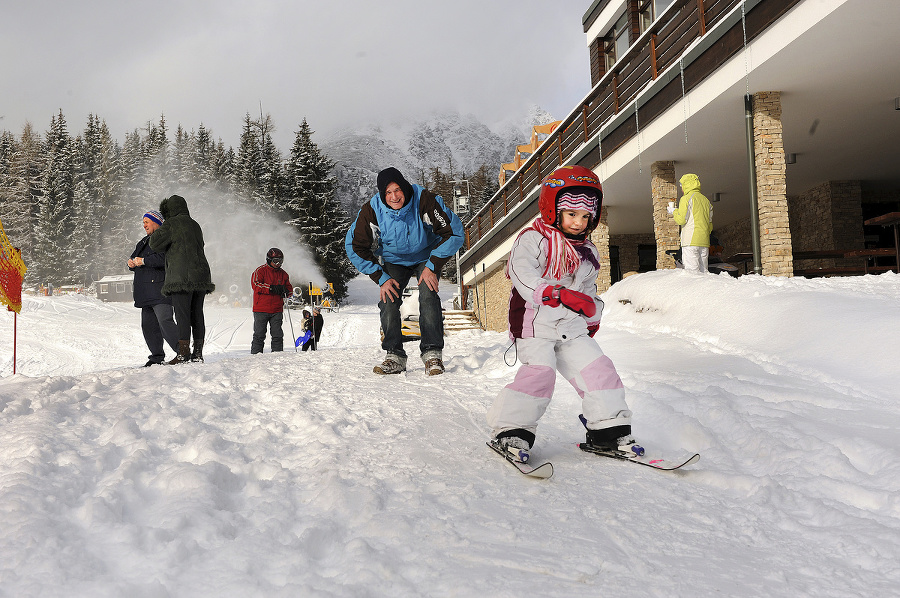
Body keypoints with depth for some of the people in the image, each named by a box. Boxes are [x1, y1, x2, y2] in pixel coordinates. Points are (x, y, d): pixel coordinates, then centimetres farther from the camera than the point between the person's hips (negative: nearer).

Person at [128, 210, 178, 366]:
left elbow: (164, 258, -19)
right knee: (149, 326, 7)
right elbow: (135, 259, 28)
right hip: (146, 293, 9)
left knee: (165, 321, -19)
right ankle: (157, 357, 14)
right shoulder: (145, 242, 26)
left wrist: (144, 261, -15)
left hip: (161, 290, -9)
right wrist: (132, 264, 4)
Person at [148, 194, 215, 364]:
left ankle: (183, 353, -10)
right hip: (201, 276, 7)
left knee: (182, 315, -7)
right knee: (197, 315, 8)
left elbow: (155, 243, -7)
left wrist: (160, 230, 13)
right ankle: (198, 353, 11)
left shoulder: (172, 224, -4)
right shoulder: (195, 225, 19)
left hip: (181, 277, -7)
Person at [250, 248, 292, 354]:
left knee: (278, 335, 3)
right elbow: (255, 285, -15)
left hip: (277, 310, 4)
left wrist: (285, 291, -6)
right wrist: (271, 288, -22)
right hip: (261, 309, -4)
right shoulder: (260, 271, -1)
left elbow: (290, 289, 19)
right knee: (259, 335, 0)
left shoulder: (283, 274, 14)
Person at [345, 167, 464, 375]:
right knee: (389, 300, -16)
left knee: (428, 296, -23)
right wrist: (381, 278, -17)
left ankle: (433, 353, -18)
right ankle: (394, 356, -8)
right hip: (394, 261, 2)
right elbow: (355, 247, -13)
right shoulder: (372, 210, -24)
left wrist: (432, 267, -22)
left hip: (426, 257, -2)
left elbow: (453, 232, -20)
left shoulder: (425, 201, -29)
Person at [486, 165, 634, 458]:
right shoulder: (532, 239, -7)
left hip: (572, 327, 7)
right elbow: (523, 274, -23)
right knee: (539, 372, -21)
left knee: (598, 369, -1)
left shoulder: (588, 252, 16)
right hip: (535, 324, -6)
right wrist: (558, 294, -33)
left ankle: (609, 427, 13)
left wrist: (592, 316, 21)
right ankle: (510, 429, -11)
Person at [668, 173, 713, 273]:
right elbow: (710, 225, 19)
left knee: (692, 272, -12)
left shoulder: (686, 198, -2)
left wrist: (674, 211, 9)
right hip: (704, 242, 7)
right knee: (703, 271, 6)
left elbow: (681, 219, -9)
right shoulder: (705, 200, 21)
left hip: (691, 241, -7)